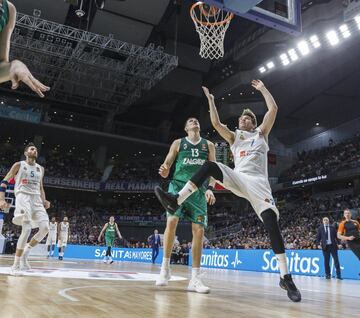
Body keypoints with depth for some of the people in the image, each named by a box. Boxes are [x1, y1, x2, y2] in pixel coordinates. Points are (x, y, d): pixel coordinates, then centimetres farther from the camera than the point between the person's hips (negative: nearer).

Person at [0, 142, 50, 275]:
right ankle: (16, 265, -10)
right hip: (23, 196, -5)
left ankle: (25, 252, 7)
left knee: (45, 228, -12)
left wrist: (44, 200, 9)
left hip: (36, 198, 6)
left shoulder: (40, 169, 20)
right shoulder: (19, 165, 5)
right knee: (27, 229, -20)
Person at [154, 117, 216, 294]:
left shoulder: (208, 145, 15)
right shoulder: (178, 143, 12)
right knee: (171, 221, -21)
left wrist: (210, 188, -9)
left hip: (199, 189, 2)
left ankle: (195, 278, -1)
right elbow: (167, 164, 7)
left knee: (199, 230, -6)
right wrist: (164, 171, -19)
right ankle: (165, 267, -4)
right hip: (178, 184, -1)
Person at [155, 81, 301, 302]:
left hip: (257, 181, -2)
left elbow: (273, 109, 9)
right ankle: (176, 201, -29)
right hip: (238, 179, 2)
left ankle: (286, 277, -15)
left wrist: (262, 89, 18)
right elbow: (216, 123, 10)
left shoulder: (261, 133, 19)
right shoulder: (235, 137, 24)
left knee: (272, 223, -17)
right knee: (210, 166, -21)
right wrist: (211, 100, 12)